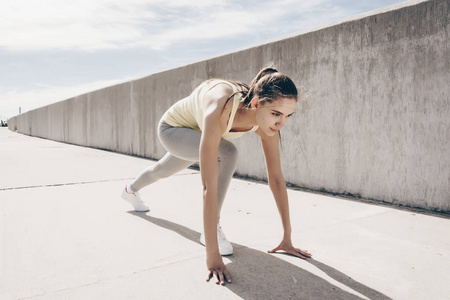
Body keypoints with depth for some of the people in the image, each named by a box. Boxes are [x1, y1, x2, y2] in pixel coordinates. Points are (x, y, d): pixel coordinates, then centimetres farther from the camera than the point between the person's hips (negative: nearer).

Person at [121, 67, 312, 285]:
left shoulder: (266, 119, -29)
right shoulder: (219, 113, -48)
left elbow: (276, 178, -23)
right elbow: (209, 187, -50)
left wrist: (287, 238, -20)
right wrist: (212, 255, -47)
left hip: (197, 132, 6)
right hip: (172, 128, -6)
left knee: (163, 170, 31)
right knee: (226, 155, -33)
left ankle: (131, 190, 67)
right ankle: (211, 230, -11)